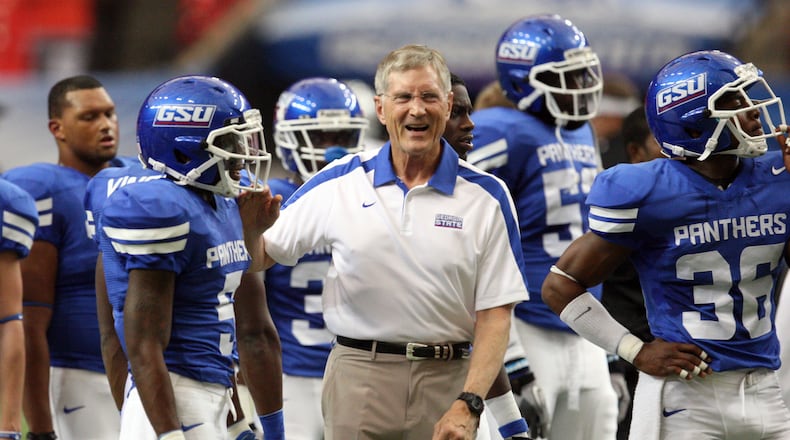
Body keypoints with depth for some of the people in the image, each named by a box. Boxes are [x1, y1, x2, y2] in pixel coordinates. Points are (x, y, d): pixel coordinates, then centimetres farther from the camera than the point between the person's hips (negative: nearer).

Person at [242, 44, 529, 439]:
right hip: (360, 376, 0)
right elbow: (261, 258, 10)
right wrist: (251, 226, -14)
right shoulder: (340, 183, 3)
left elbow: (494, 314, -3)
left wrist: (468, 406, -14)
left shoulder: (485, 196, 0)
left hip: (447, 379, 0)